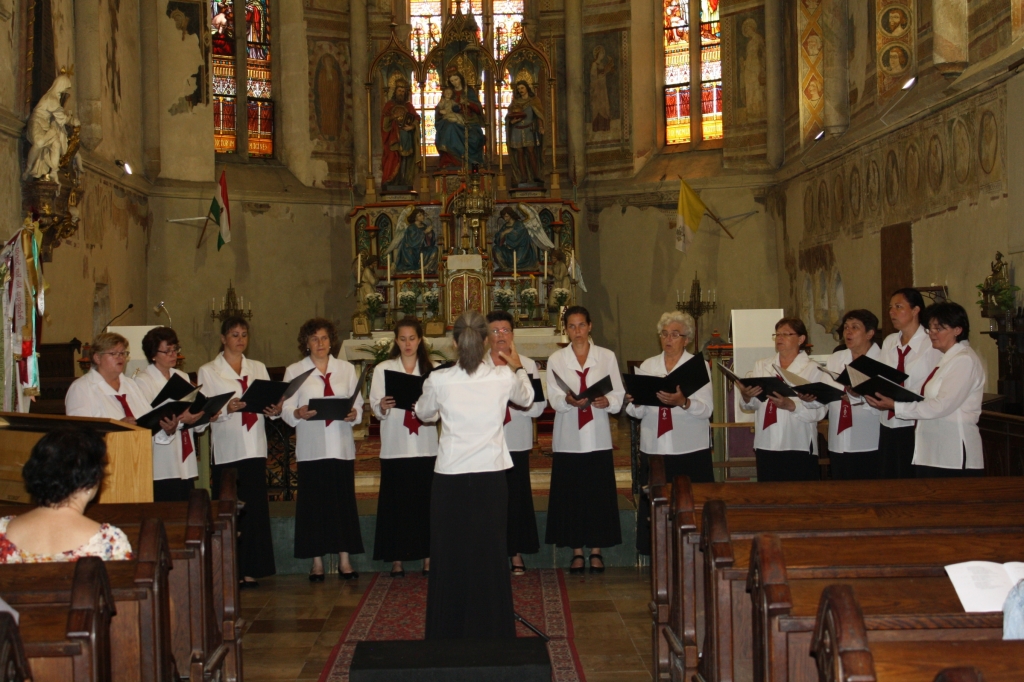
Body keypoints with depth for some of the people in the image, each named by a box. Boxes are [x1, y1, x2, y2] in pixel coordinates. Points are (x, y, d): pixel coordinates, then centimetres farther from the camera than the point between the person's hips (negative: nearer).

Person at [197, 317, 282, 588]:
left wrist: (275, 410, -9)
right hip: (227, 450, -3)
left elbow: (270, 402, 13)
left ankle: (251, 571, 5)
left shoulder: (258, 368, 17)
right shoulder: (208, 371, 6)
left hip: (255, 448, 3)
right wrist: (227, 409, -20)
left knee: (255, 509, 1)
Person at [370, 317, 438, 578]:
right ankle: (397, 559, 7)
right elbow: (375, 407, 0)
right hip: (394, 447, 0)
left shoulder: (431, 370, 7)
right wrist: (382, 407, -22)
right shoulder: (383, 369, 7)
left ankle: (427, 557, 10)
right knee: (395, 501, 0)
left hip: (425, 446, 0)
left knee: (426, 501, 1)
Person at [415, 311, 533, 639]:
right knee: (490, 556, 10)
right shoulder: (504, 377, -7)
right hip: (490, 476, 1)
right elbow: (527, 399, 17)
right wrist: (518, 368, 32)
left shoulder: (438, 380, -9)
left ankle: (449, 633, 18)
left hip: (449, 477, -1)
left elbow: (424, 413, 12)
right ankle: (491, 631, 18)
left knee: (450, 555, 10)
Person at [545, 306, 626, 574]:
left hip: (597, 437, 0)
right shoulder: (556, 360, 7)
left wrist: (606, 401, -18)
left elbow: (619, 394, 3)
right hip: (568, 438, 0)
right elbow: (553, 399, -2)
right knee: (570, 495, 1)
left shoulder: (607, 357, 8)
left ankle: (596, 551, 11)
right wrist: (569, 401, -23)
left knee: (599, 494, 0)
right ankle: (577, 551, 11)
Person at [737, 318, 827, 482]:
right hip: (766, 446, 3)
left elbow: (819, 411, -9)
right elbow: (752, 405, 7)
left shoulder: (813, 370, 1)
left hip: (799, 447, -3)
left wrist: (791, 405, -23)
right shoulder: (761, 366, 13)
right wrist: (746, 397, -15)